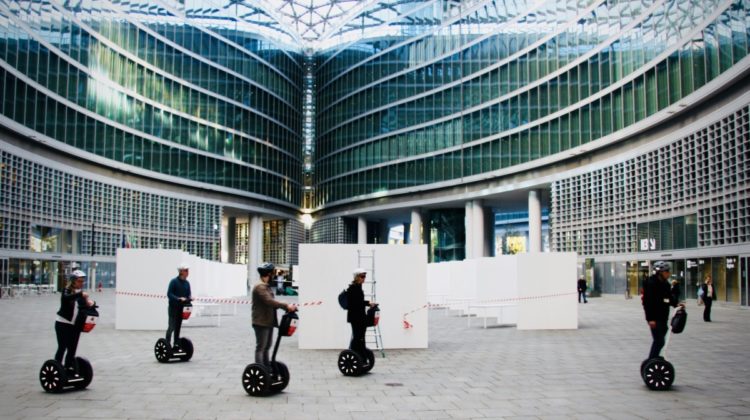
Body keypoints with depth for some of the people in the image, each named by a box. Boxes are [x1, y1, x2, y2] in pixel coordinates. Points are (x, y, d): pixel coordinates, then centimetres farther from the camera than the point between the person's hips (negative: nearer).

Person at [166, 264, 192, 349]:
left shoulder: (187, 283, 9)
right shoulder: (174, 281, -11)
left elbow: (189, 294, 15)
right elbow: (169, 294, -15)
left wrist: (190, 297, -8)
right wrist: (179, 299, -26)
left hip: (181, 308, 6)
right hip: (173, 308, -6)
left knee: (178, 327, 10)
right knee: (171, 326, -10)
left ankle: (176, 345, 15)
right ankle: (167, 345, -7)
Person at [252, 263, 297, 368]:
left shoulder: (268, 287, 16)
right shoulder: (259, 287, -16)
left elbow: (272, 302, 12)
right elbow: (269, 301, -28)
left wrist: (287, 307, -3)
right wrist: (286, 306, -31)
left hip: (269, 322, 10)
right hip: (261, 323, -10)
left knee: (266, 348, 14)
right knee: (260, 348, -6)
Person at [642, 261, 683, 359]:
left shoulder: (665, 283, 13)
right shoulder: (651, 283, -15)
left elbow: (669, 297, 22)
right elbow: (648, 302, -20)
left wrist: (676, 304, 1)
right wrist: (650, 318, -23)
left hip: (663, 317, 9)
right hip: (655, 318, -9)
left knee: (659, 341, 13)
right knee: (659, 341, -9)